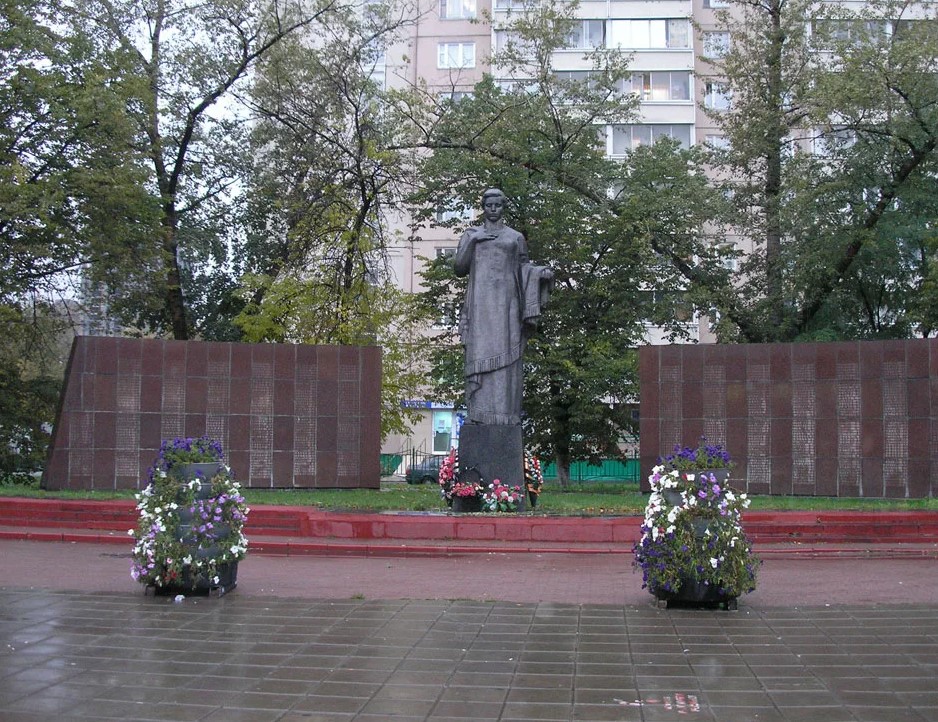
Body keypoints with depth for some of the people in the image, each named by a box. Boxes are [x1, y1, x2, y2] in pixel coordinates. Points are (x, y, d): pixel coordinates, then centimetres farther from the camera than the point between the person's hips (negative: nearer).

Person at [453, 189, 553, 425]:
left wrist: (541, 272, -7)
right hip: (480, 302, 0)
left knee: (505, 354, -8)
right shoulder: (471, 235, 17)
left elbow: (524, 266, 13)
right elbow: (459, 268, 9)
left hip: (506, 302, 0)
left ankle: (505, 413, -12)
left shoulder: (515, 237, 17)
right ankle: (479, 413, -12)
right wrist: (472, 242, -3)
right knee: (479, 356, -9)